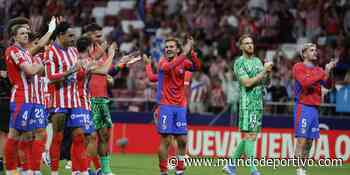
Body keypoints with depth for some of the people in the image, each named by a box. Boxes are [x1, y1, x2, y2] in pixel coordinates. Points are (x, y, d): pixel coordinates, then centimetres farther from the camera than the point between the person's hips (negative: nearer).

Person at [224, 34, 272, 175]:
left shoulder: (257, 61, 17)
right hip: (247, 103, -8)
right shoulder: (239, 62, -6)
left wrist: (268, 73, -1)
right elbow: (247, 82, -16)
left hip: (259, 103, 8)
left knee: (249, 136, 8)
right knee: (250, 135, -11)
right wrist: (263, 71, -15)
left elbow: (263, 81, 19)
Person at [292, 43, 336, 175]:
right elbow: (305, 83, -18)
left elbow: (328, 85, 6)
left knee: (309, 141, 6)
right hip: (303, 107, -7)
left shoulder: (318, 70, 15)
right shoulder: (299, 67, -3)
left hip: (314, 108, 7)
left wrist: (328, 72, -11)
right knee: (302, 140, -10)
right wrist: (324, 73, -17)